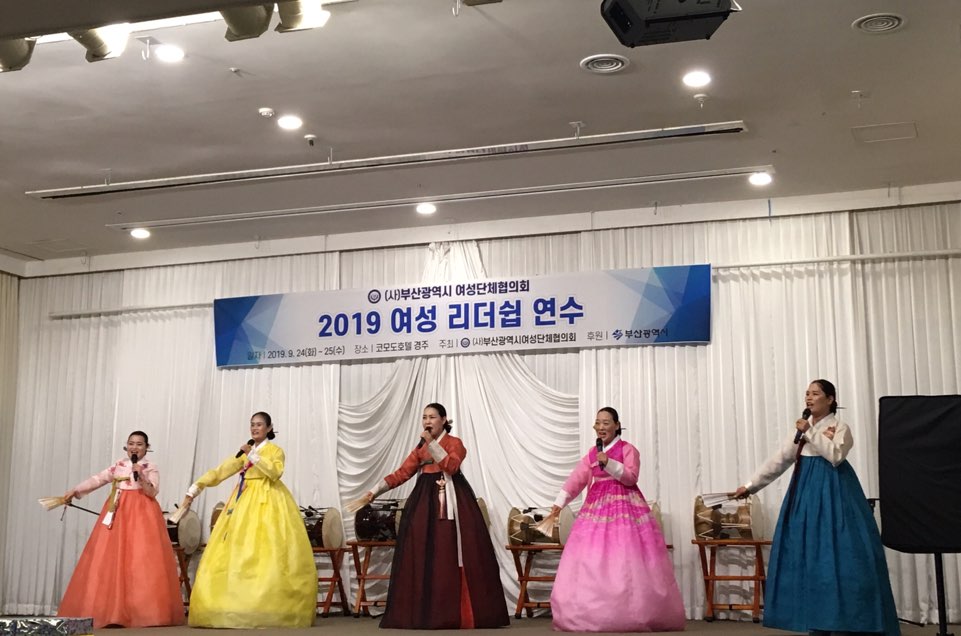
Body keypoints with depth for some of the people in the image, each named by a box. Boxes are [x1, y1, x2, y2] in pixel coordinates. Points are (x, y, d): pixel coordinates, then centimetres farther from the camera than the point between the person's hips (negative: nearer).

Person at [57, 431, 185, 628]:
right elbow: (97, 480, 16)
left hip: (141, 515, -4)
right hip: (118, 513, 4)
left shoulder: (150, 468, 4)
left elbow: (153, 492, -7)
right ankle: (113, 611, 2)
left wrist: (141, 477, -19)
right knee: (110, 560, -1)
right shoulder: (118, 466, 15)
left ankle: (143, 611, -10)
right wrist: (74, 491, 12)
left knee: (141, 561, -11)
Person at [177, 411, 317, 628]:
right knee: (239, 552, -2)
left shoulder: (274, 449, 3)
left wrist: (254, 455, -15)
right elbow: (220, 471, 13)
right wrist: (194, 489, 8)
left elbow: (275, 472, -16)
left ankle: (267, 610, -17)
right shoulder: (245, 451, 18)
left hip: (267, 502, -6)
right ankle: (238, 608, -2)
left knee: (266, 553, -14)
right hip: (245, 502, 6)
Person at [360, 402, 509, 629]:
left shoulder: (454, 443, 2)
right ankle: (425, 611, 3)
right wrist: (376, 490, 4)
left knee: (450, 554, -8)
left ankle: (457, 612, -4)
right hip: (425, 502, 5)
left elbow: (451, 465, -17)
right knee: (423, 554, -1)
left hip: (450, 502, -5)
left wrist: (432, 444, -17)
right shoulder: (420, 448, 16)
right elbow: (402, 473, 11)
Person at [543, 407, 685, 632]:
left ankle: (635, 614, -7)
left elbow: (631, 477, -10)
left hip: (624, 507, -5)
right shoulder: (591, 453, 16)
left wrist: (609, 463, -21)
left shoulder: (628, 449, 1)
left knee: (626, 561, -10)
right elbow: (576, 479, 9)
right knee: (591, 561, -2)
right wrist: (559, 502, 1)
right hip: (597, 507, 5)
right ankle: (591, 614, 2)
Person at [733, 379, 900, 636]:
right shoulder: (802, 428, 16)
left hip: (832, 492, -6)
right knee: (807, 552, 2)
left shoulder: (840, 427, 0)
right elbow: (778, 461, 13)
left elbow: (835, 456, -18)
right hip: (806, 492, 6)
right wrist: (750, 485, 8)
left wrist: (810, 433, -15)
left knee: (834, 552, -10)